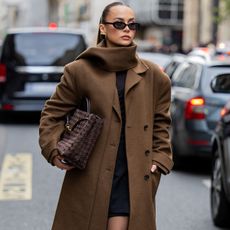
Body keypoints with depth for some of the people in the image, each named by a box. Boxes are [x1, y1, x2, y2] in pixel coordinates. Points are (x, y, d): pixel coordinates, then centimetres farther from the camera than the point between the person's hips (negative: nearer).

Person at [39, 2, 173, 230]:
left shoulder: (152, 76, 7)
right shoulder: (80, 70, 0)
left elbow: (160, 123, 16)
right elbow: (52, 114, 8)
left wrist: (160, 159, 6)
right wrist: (55, 151, -3)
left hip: (133, 178, 1)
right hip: (88, 175, -1)